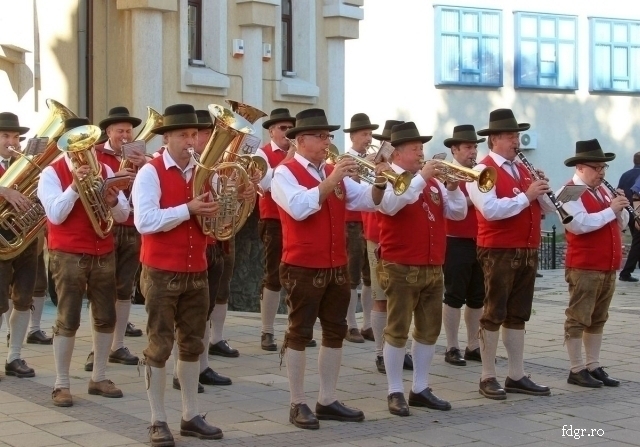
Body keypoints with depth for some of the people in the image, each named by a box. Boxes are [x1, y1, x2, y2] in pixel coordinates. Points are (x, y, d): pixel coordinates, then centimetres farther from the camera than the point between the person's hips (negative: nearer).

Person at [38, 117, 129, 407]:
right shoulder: (51, 173, -3)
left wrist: (113, 202, -17)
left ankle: (99, 378, 20)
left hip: (103, 254, 5)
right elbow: (56, 215, -15)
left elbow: (123, 215, 4)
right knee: (68, 320, -5)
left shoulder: (103, 170, 9)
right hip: (68, 255, -5)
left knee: (106, 317, 8)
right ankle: (61, 384, 3)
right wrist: (75, 186, -23)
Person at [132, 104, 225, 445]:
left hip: (196, 273, 6)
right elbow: (144, 222, -21)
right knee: (160, 346, 0)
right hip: (161, 273, -6)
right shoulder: (150, 173, -9)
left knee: (192, 345, 11)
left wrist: (217, 210, -12)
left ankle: (191, 417, 21)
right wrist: (188, 209, -24)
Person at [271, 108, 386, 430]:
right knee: (299, 333, -1)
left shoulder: (335, 173, 14)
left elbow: (367, 201, 6)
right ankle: (298, 404, 6)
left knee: (335, 331, 10)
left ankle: (327, 400, 18)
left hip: (337, 266, 7)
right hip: (302, 267, -7)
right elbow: (299, 207, -24)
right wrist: (331, 180, -27)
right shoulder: (285, 172, -7)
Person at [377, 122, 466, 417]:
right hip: (401, 269, -7)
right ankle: (395, 393, 5)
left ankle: (420, 389, 20)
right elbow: (391, 205, -27)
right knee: (397, 330, -1)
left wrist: (452, 187, -7)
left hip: (433, 269, 7)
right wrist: (421, 177, -25)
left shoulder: (432, 181, 14)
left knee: (429, 330, 10)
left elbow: (458, 212, 11)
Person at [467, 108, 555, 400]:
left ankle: (516, 376, 17)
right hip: (499, 253, -7)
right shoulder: (482, 171, -8)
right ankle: (488, 378, 5)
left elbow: (547, 209, 14)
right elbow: (490, 210, -23)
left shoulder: (524, 170, 16)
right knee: (494, 314, -1)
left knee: (518, 316, 11)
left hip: (527, 252, 7)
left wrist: (543, 193, -6)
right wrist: (526, 196, -23)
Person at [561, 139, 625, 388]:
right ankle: (576, 370, 2)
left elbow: (621, 224, 17)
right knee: (578, 319, -2)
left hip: (608, 267, 8)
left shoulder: (602, 190, 16)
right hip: (583, 268, -8)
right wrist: (610, 210, -20)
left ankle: (593, 366, 20)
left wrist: (620, 209, -4)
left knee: (598, 319, 13)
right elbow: (578, 224, -24)